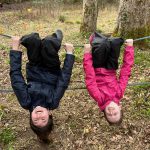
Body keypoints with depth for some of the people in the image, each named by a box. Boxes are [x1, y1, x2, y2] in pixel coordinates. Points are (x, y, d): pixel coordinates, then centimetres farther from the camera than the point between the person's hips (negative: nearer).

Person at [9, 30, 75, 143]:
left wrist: (15, 48, -28)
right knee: (48, 42, -29)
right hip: (52, 73, -1)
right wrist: (69, 53, -24)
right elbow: (64, 81, -28)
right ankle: (57, 39, 11)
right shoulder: (53, 103, -31)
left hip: (34, 71, 1)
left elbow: (16, 77, -30)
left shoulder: (26, 103, -31)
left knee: (33, 40, -24)